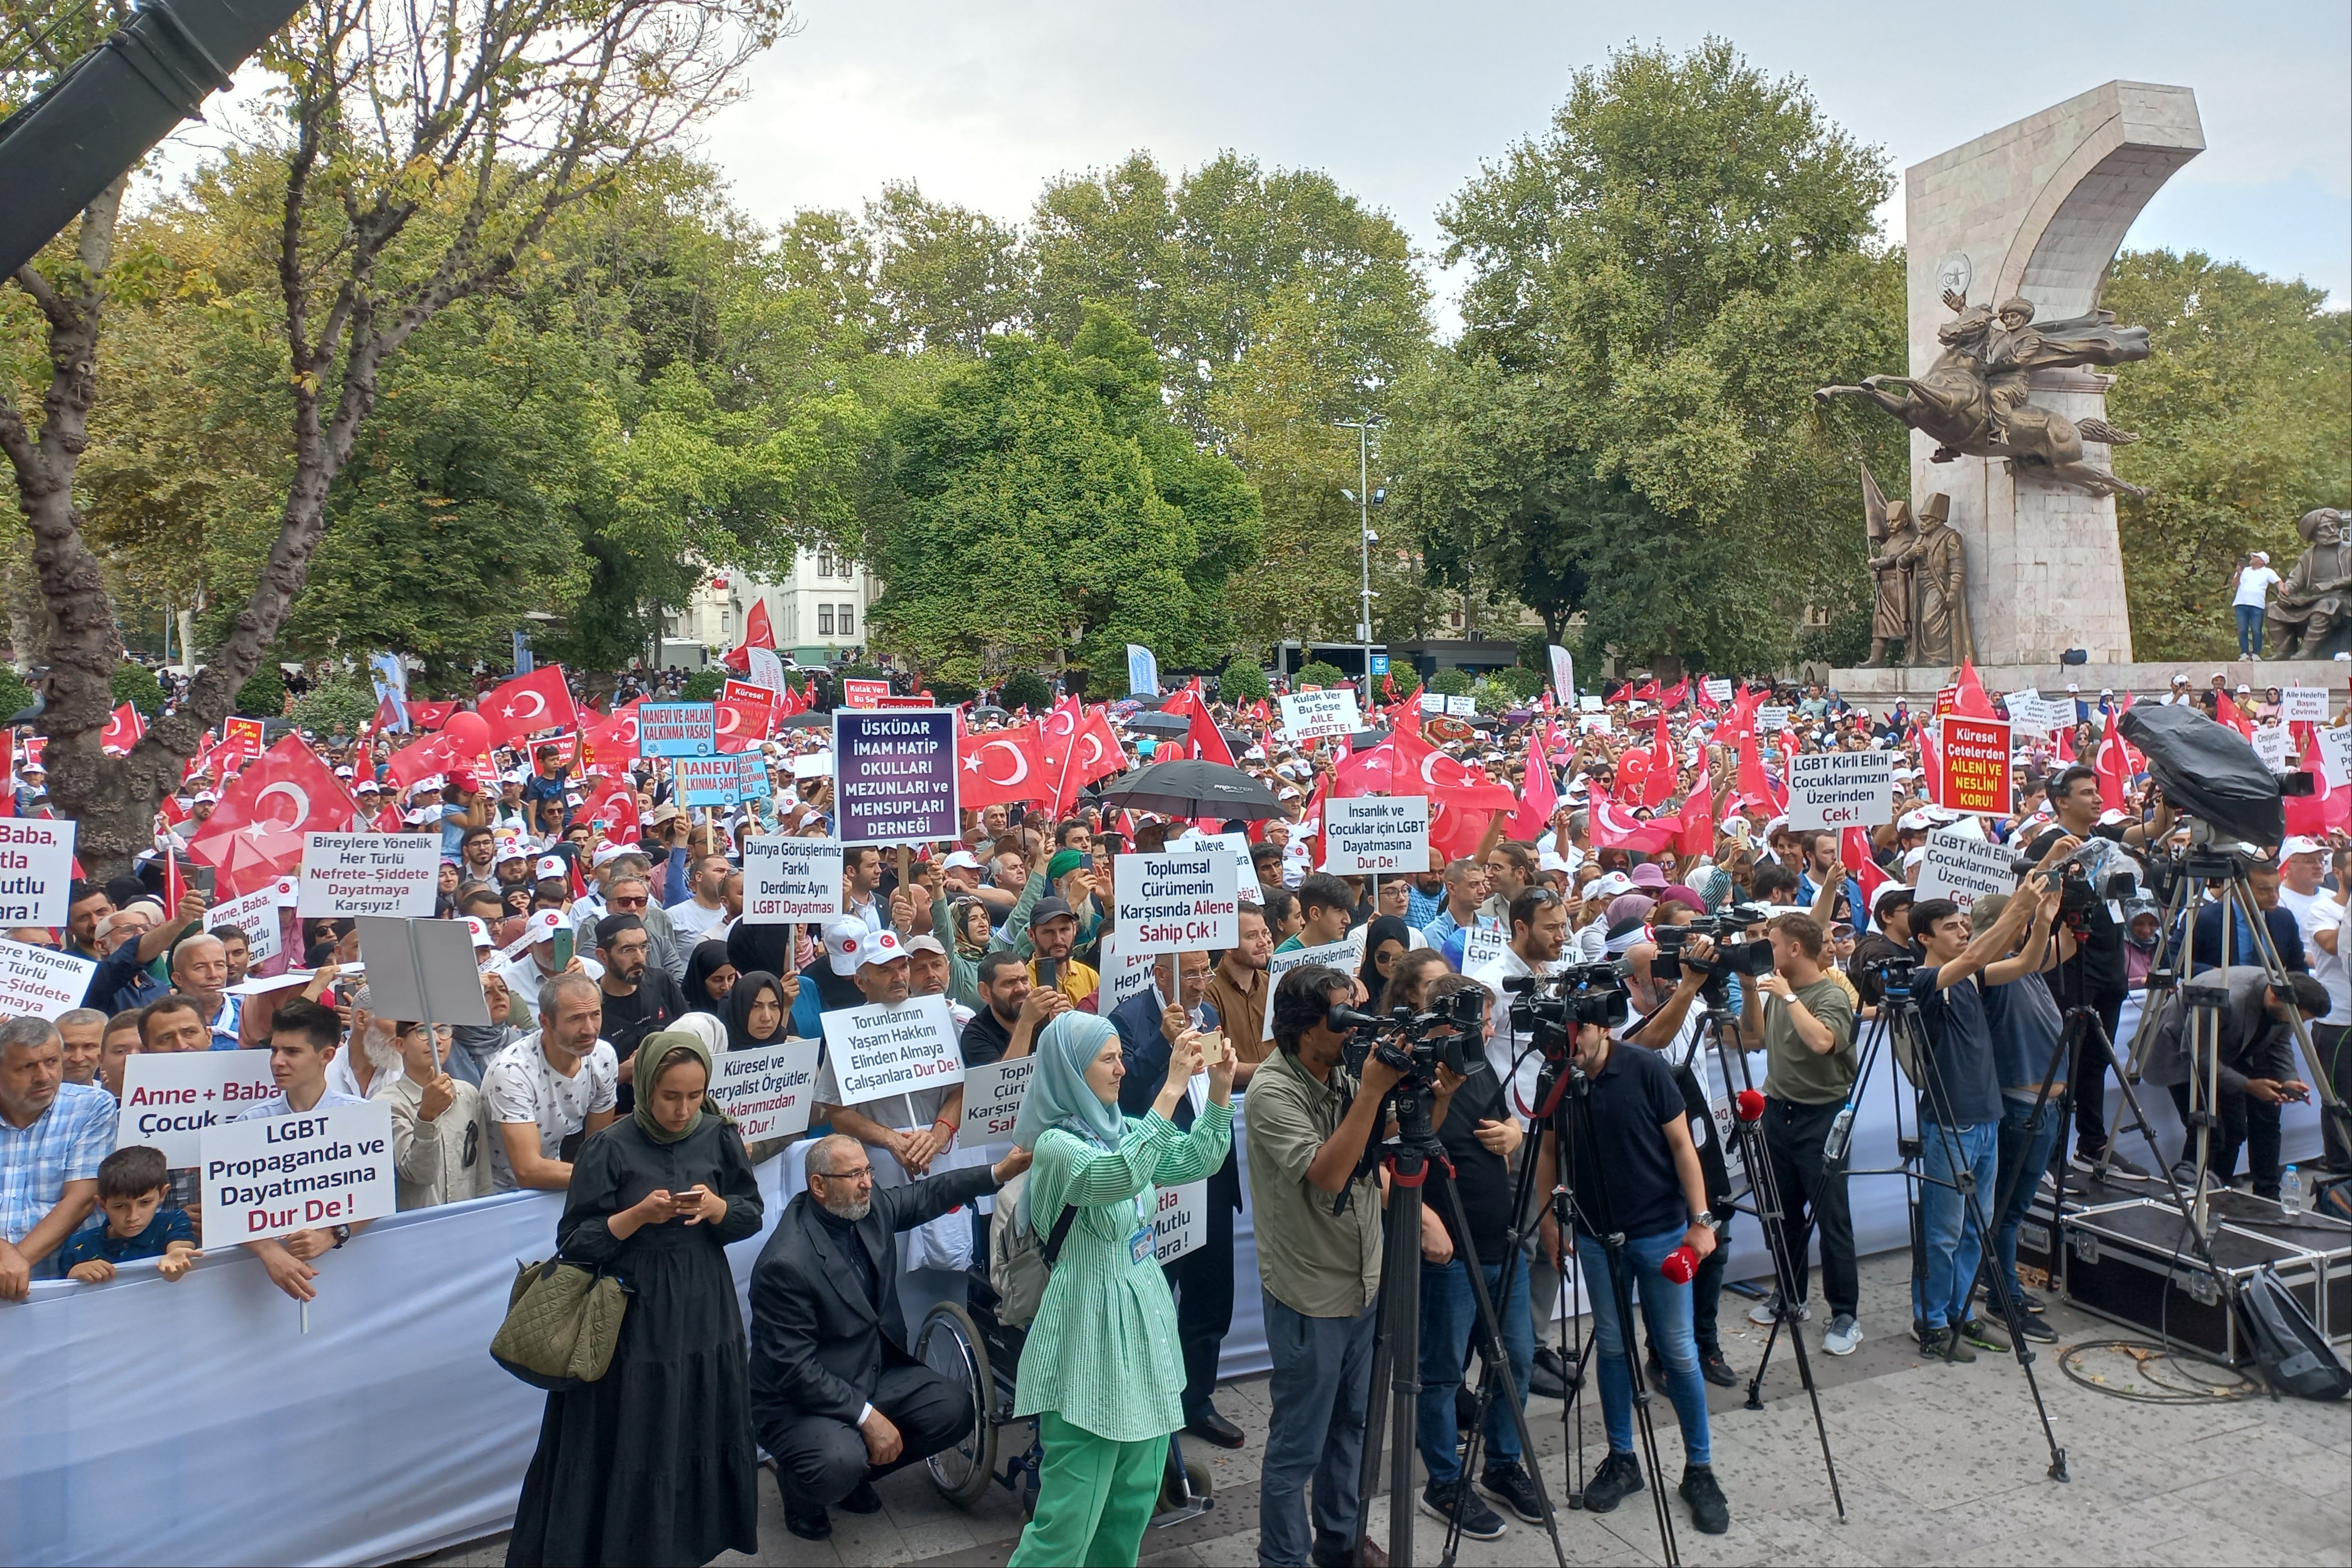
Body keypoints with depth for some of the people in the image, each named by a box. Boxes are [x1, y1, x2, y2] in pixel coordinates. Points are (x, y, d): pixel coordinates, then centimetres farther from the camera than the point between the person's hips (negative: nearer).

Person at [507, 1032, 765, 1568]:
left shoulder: (718, 1137, -2)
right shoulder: (609, 1149, -11)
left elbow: (751, 1215, 5)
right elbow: (574, 1242, -9)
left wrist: (717, 1207, -15)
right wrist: (638, 1215, -23)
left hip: (703, 1312, 3)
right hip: (631, 1317, -3)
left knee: (700, 1436, 12)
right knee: (624, 1448, 3)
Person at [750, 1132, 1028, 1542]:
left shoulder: (873, 1206, -5)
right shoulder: (785, 1263, -27)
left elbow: (927, 1195, 13)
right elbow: (795, 1368, -25)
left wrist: (1000, 1172, -1)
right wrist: (867, 1417, -25)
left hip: (874, 1373, 8)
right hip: (799, 1398, -8)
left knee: (955, 1409, -7)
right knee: (841, 1464, -34)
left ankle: (855, 1468, 15)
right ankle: (799, 1483, 5)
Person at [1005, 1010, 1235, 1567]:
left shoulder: (1121, 1129, 7)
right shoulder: (1055, 1145, -17)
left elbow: (1197, 1161, 11)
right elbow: (1121, 1176, -36)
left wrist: (1220, 1089, -3)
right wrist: (1172, 1087, -37)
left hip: (1146, 1316, 8)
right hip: (1092, 1328, -8)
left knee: (1135, 1498, 17)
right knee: (1071, 1513, -3)